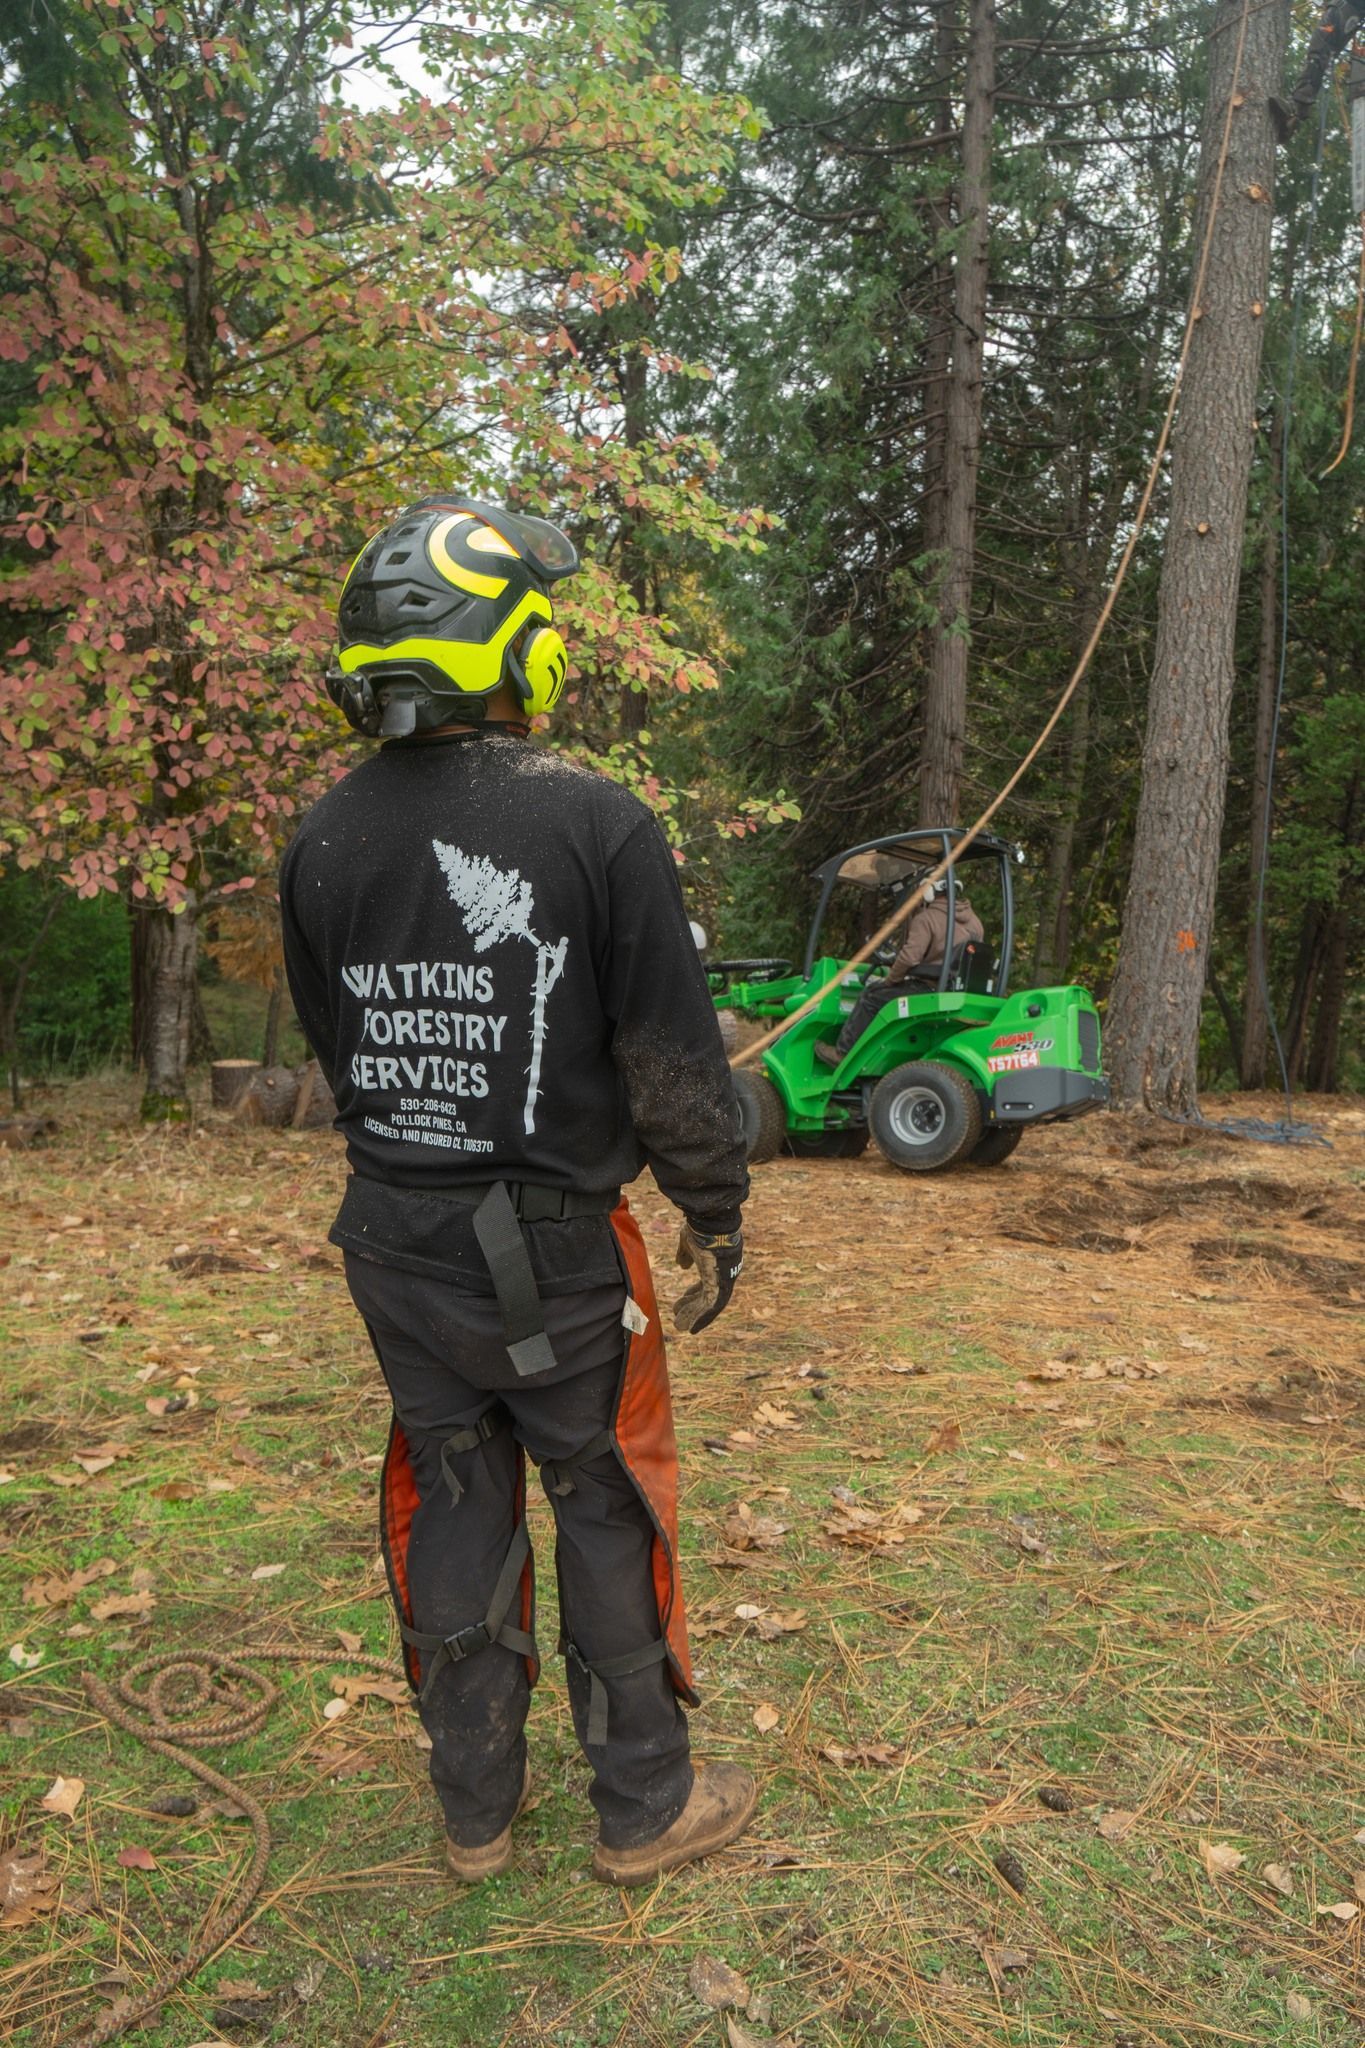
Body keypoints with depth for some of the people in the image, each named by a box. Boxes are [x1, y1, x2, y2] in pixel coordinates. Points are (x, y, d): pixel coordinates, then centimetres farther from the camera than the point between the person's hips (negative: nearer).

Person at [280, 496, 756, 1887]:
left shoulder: (323, 841, -2)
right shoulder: (594, 824, -16)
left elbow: (335, 1057, 8)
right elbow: (674, 1062, -13)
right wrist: (716, 1219, 0)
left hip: (393, 1248, 5)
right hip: (554, 1251, -4)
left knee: (451, 1511, 18)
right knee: (607, 1514, 13)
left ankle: (475, 1806, 34)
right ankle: (645, 1804, 30)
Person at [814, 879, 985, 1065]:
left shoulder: (926, 918, -9)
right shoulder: (974, 920, 14)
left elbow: (909, 957, -18)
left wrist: (890, 979, -2)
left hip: (930, 988, -8)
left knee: (870, 995, 5)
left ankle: (843, 1052, 6)